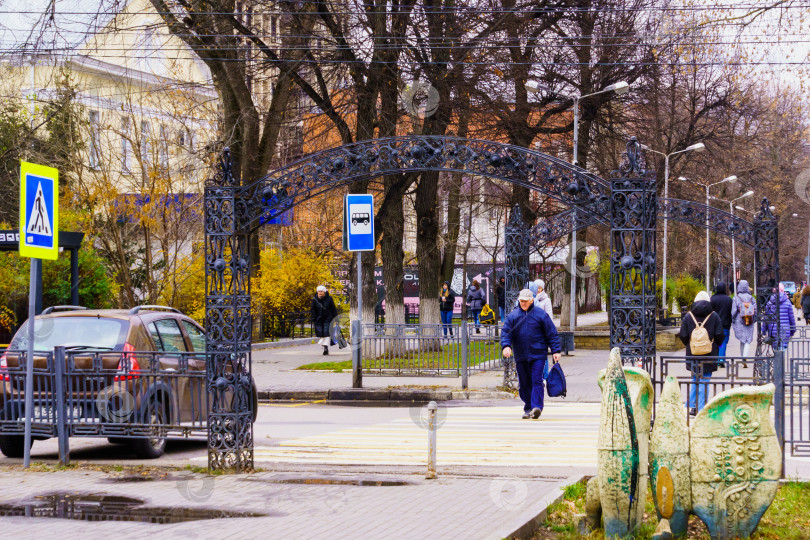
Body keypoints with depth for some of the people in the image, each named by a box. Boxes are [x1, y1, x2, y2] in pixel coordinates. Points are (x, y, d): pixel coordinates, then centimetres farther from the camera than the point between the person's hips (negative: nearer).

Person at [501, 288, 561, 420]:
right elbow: (506, 333, 2)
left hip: (538, 355, -3)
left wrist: (555, 351, -1)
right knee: (524, 383, 8)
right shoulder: (512, 316, 7)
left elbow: (552, 334, 4)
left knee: (537, 381, -13)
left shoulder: (541, 315, 1)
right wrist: (506, 345, -18)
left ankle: (537, 407, -19)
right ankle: (528, 408, 19)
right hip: (520, 357, 3)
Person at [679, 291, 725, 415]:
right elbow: (720, 335, -5)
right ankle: (701, 409, 0)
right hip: (709, 355, -2)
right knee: (704, 380, 2)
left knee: (695, 379, 17)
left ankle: (690, 406, 13)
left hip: (692, 354, 2)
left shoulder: (688, 316, 0)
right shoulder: (714, 316, -5)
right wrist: (716, 345, 14)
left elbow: (683, 336, 0)